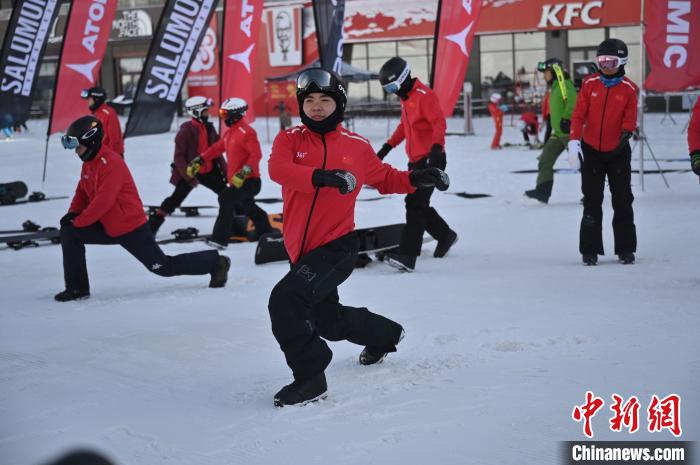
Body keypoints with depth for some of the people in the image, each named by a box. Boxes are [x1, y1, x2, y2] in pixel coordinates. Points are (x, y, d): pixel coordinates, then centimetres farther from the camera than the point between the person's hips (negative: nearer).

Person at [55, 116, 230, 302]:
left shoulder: (111, 163, -23)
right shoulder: (88, 163, 7)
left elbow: (103, 202, -28)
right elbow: (83, 192, 17)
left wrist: (77, 222, -20)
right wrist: (73, 213, -2)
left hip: (131, 227, -9)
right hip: (108, 227, 9)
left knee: (163, 267, -1)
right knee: (69, 233, -4)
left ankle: (215, 263, 15)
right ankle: (77, 288, 1)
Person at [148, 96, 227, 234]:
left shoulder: (209, 128, 4)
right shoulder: (186, 130, -17)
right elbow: (178, 157, -18)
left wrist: (224, 171, 5)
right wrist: (189, 176, -23)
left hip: (209, 171, 7)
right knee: (176, 199, -8)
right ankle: (152, 225, 0)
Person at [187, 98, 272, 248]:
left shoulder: (246, 132, -17)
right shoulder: (230, 133, 14)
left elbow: (256, 154, -24)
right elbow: (217, 148, 18)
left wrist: (243, 173, -33)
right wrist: (199, 160, 10)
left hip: (248, 181, -10)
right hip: (237, 180, 10)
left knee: (226, 199, -18)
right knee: (246, 206, 23)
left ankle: (220, 238, -16)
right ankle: (266, 232, 40)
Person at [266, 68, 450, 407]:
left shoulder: (356, 146, 3)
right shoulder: (290, 140, 3)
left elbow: (385, 178, 21)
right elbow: (277, 169, -20)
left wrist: (417, 179, 3)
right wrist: (322, 177, -34)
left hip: (338, 247, -4)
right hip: (303, 252, 4)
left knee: (285, 299, -24)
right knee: (328, 320, 22)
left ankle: (309, 378, -10)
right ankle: (385, 334, 51)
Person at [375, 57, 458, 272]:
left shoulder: (424, 95, -14)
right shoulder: (405, 97, 16)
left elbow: (439, 122, -25)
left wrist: (436, 147, -39)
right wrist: (387, 147, 23)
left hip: (431, 160, -9)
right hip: (415, 161, 10)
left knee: (415, 203, -15)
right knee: (418, 205, 14)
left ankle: (407, 256, -18)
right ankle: (445, 236, 35)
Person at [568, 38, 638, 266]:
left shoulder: (628, 88, -2)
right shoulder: (589, 84, -1)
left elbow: (630, 118, -2)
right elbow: (578, 114, -4)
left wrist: (626, 133, -22)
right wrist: (574, 142, -13)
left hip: (618, 153, 0)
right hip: (591, 151, 0)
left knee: (623, 201, 3)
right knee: (592, 202, 3)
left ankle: (625, 249, 12)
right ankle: (590, 249, 8)